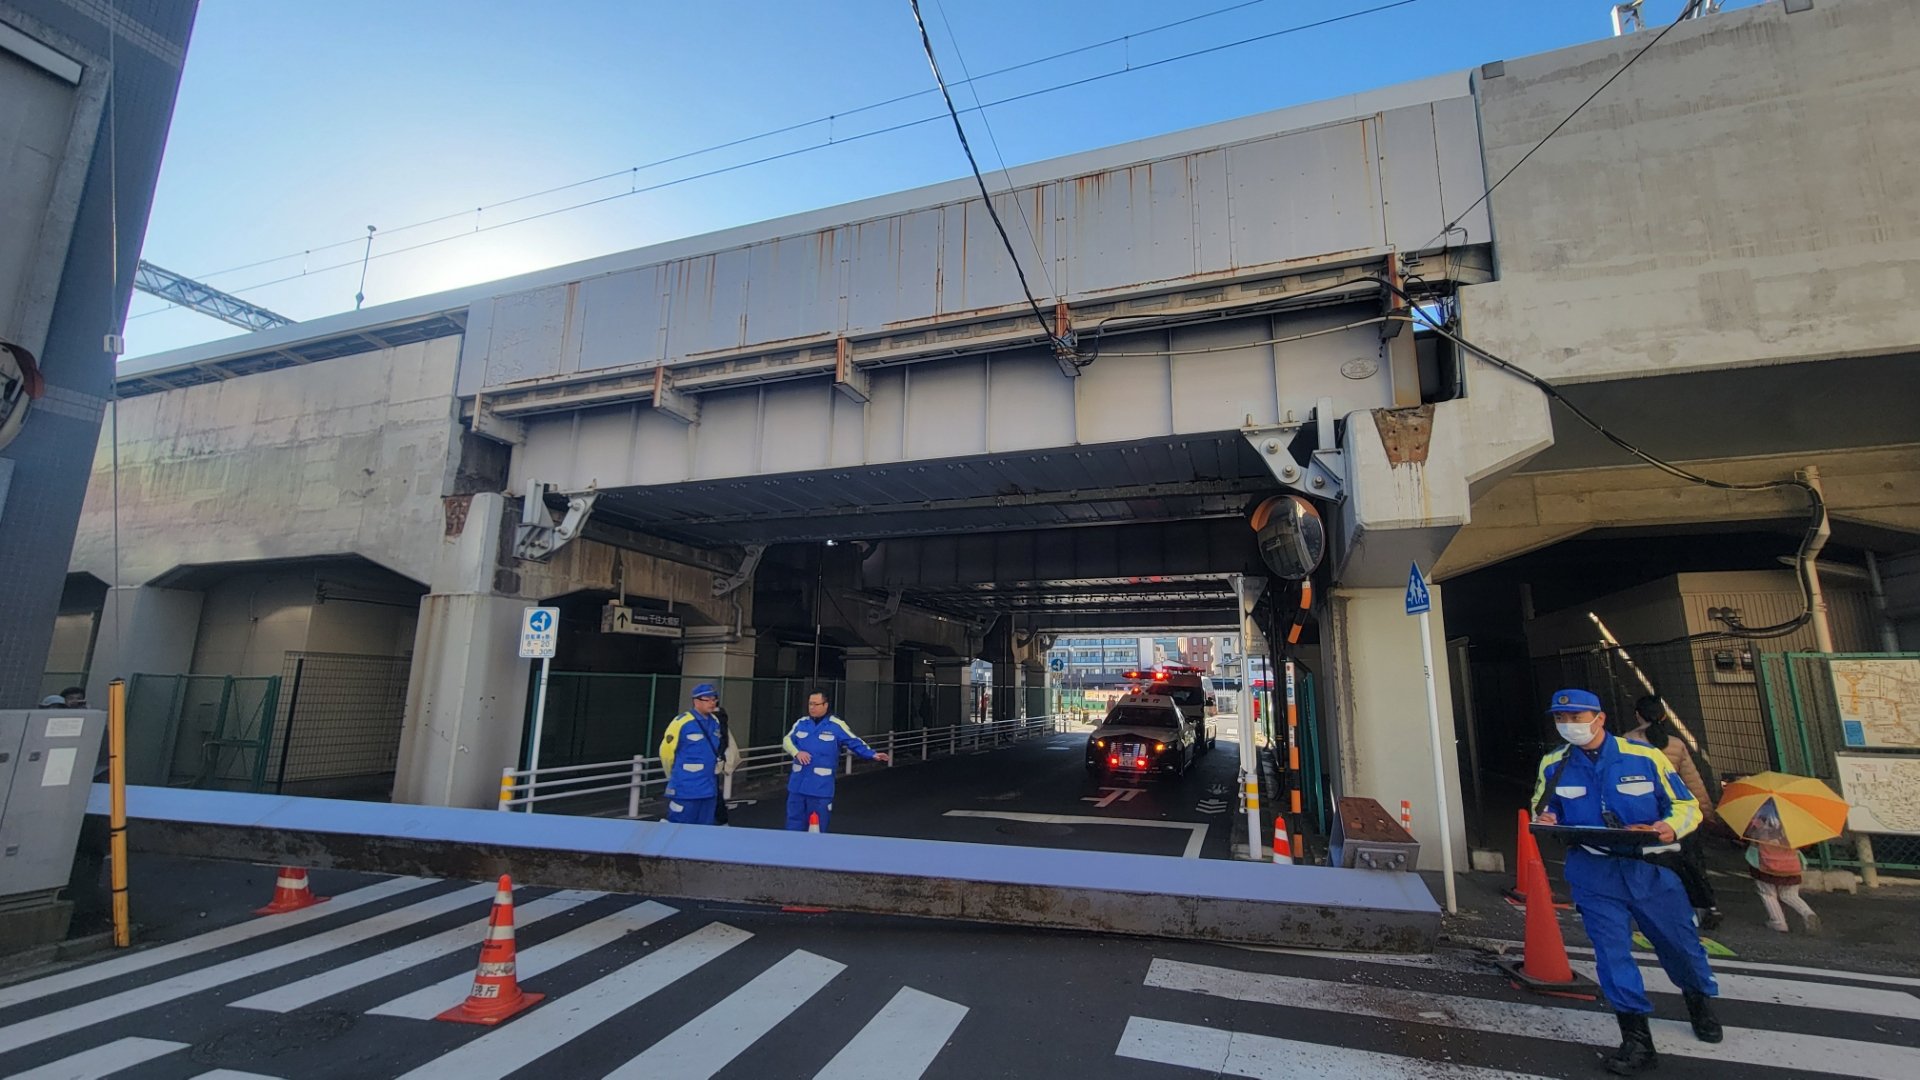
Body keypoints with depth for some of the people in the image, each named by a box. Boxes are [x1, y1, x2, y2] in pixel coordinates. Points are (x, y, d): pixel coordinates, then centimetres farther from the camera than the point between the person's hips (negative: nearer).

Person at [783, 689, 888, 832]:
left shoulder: (837, 725, -6)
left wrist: (872, 754, -18)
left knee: (817, 829, 6)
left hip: (821, 788, -4)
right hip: (797, 785, 4)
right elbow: (787, 740, 11)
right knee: (794, 825, 14)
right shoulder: (801, 723, 7)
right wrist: (797, 752, -9)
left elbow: (856, 743, -5)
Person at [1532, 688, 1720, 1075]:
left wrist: (1669, 828, -22)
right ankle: (1637, 1040, 9)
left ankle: (1701, 1000, 48)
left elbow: (1686, 805, -1)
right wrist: (1545, 821, -13)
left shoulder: (1644, 757, -8)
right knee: (1611, 950, -3)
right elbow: (1544, 811, 10)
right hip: (1594, 872, 1)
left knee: (1678, 941, 16)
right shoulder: (1553, 766, -1)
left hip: (1649, 868, 0)